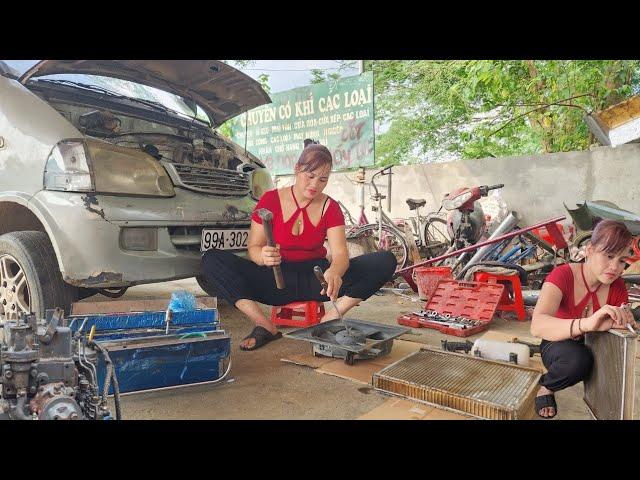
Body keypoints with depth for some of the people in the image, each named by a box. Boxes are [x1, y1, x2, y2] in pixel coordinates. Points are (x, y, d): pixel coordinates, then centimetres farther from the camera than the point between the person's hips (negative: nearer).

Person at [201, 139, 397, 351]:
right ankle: (265, 327, -26)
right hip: (277, 280, 0)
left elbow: (340, 254, -13)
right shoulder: (271, 200, -3)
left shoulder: (330, 207, 0)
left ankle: (330, 318, -23)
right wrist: (263, 256, -32)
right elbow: (253, 248, -6)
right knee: (212, 259, -23)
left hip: (315, 281, 1)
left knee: (385, 261, -18)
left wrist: (334, 273, -38)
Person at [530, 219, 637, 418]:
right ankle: (545, 388, -5)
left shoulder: (618, 287, -10)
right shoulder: (563, 275, -25)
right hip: (558, 347, -4)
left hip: (594, 348, 4)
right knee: (579, 359, -36)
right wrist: (586, 324, -60)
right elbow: (537, 326, -43)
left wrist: (625, 323, -35)